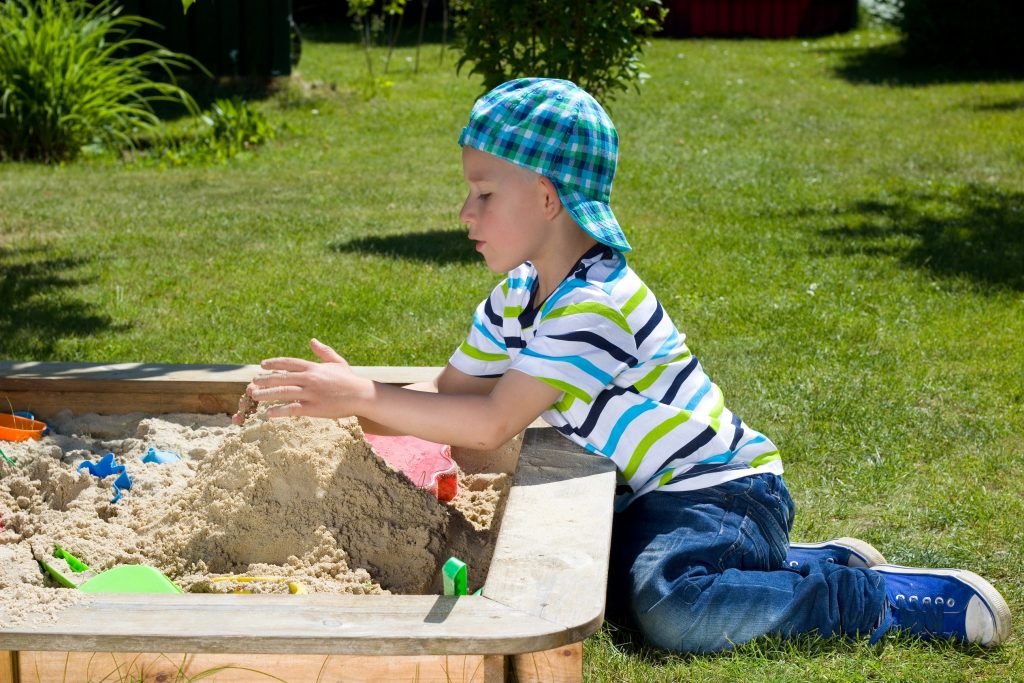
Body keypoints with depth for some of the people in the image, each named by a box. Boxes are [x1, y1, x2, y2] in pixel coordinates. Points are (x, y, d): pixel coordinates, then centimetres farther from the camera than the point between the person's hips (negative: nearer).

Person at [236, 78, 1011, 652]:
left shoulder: (596, 305, -25)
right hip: (656, 495, 10)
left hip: (725, 489, -10)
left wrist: (364, 398, -27)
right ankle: (820, 562, 16)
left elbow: (493, 423, -29)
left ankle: (912, 599, -13)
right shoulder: (518, 295, 7)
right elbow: (453, 391, 7)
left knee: (671, 607, -31)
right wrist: (352, 402, -8)